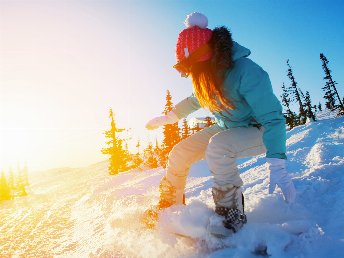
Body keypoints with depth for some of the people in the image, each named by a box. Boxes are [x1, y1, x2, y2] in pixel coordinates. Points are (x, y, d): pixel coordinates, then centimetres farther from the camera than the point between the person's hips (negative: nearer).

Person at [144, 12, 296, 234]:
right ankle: (167, 210, 15)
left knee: (217, 148, -36)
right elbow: (196, 99, 12)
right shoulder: (206, 75, -7)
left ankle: (232, 219, -19)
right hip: (227, 128, 7)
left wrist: (278, 165, -36)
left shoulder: (247, 72, -29)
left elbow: (272, 118, -29)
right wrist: (167, 118, 13)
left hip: (258, 131, -6)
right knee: (179, 153, -4)